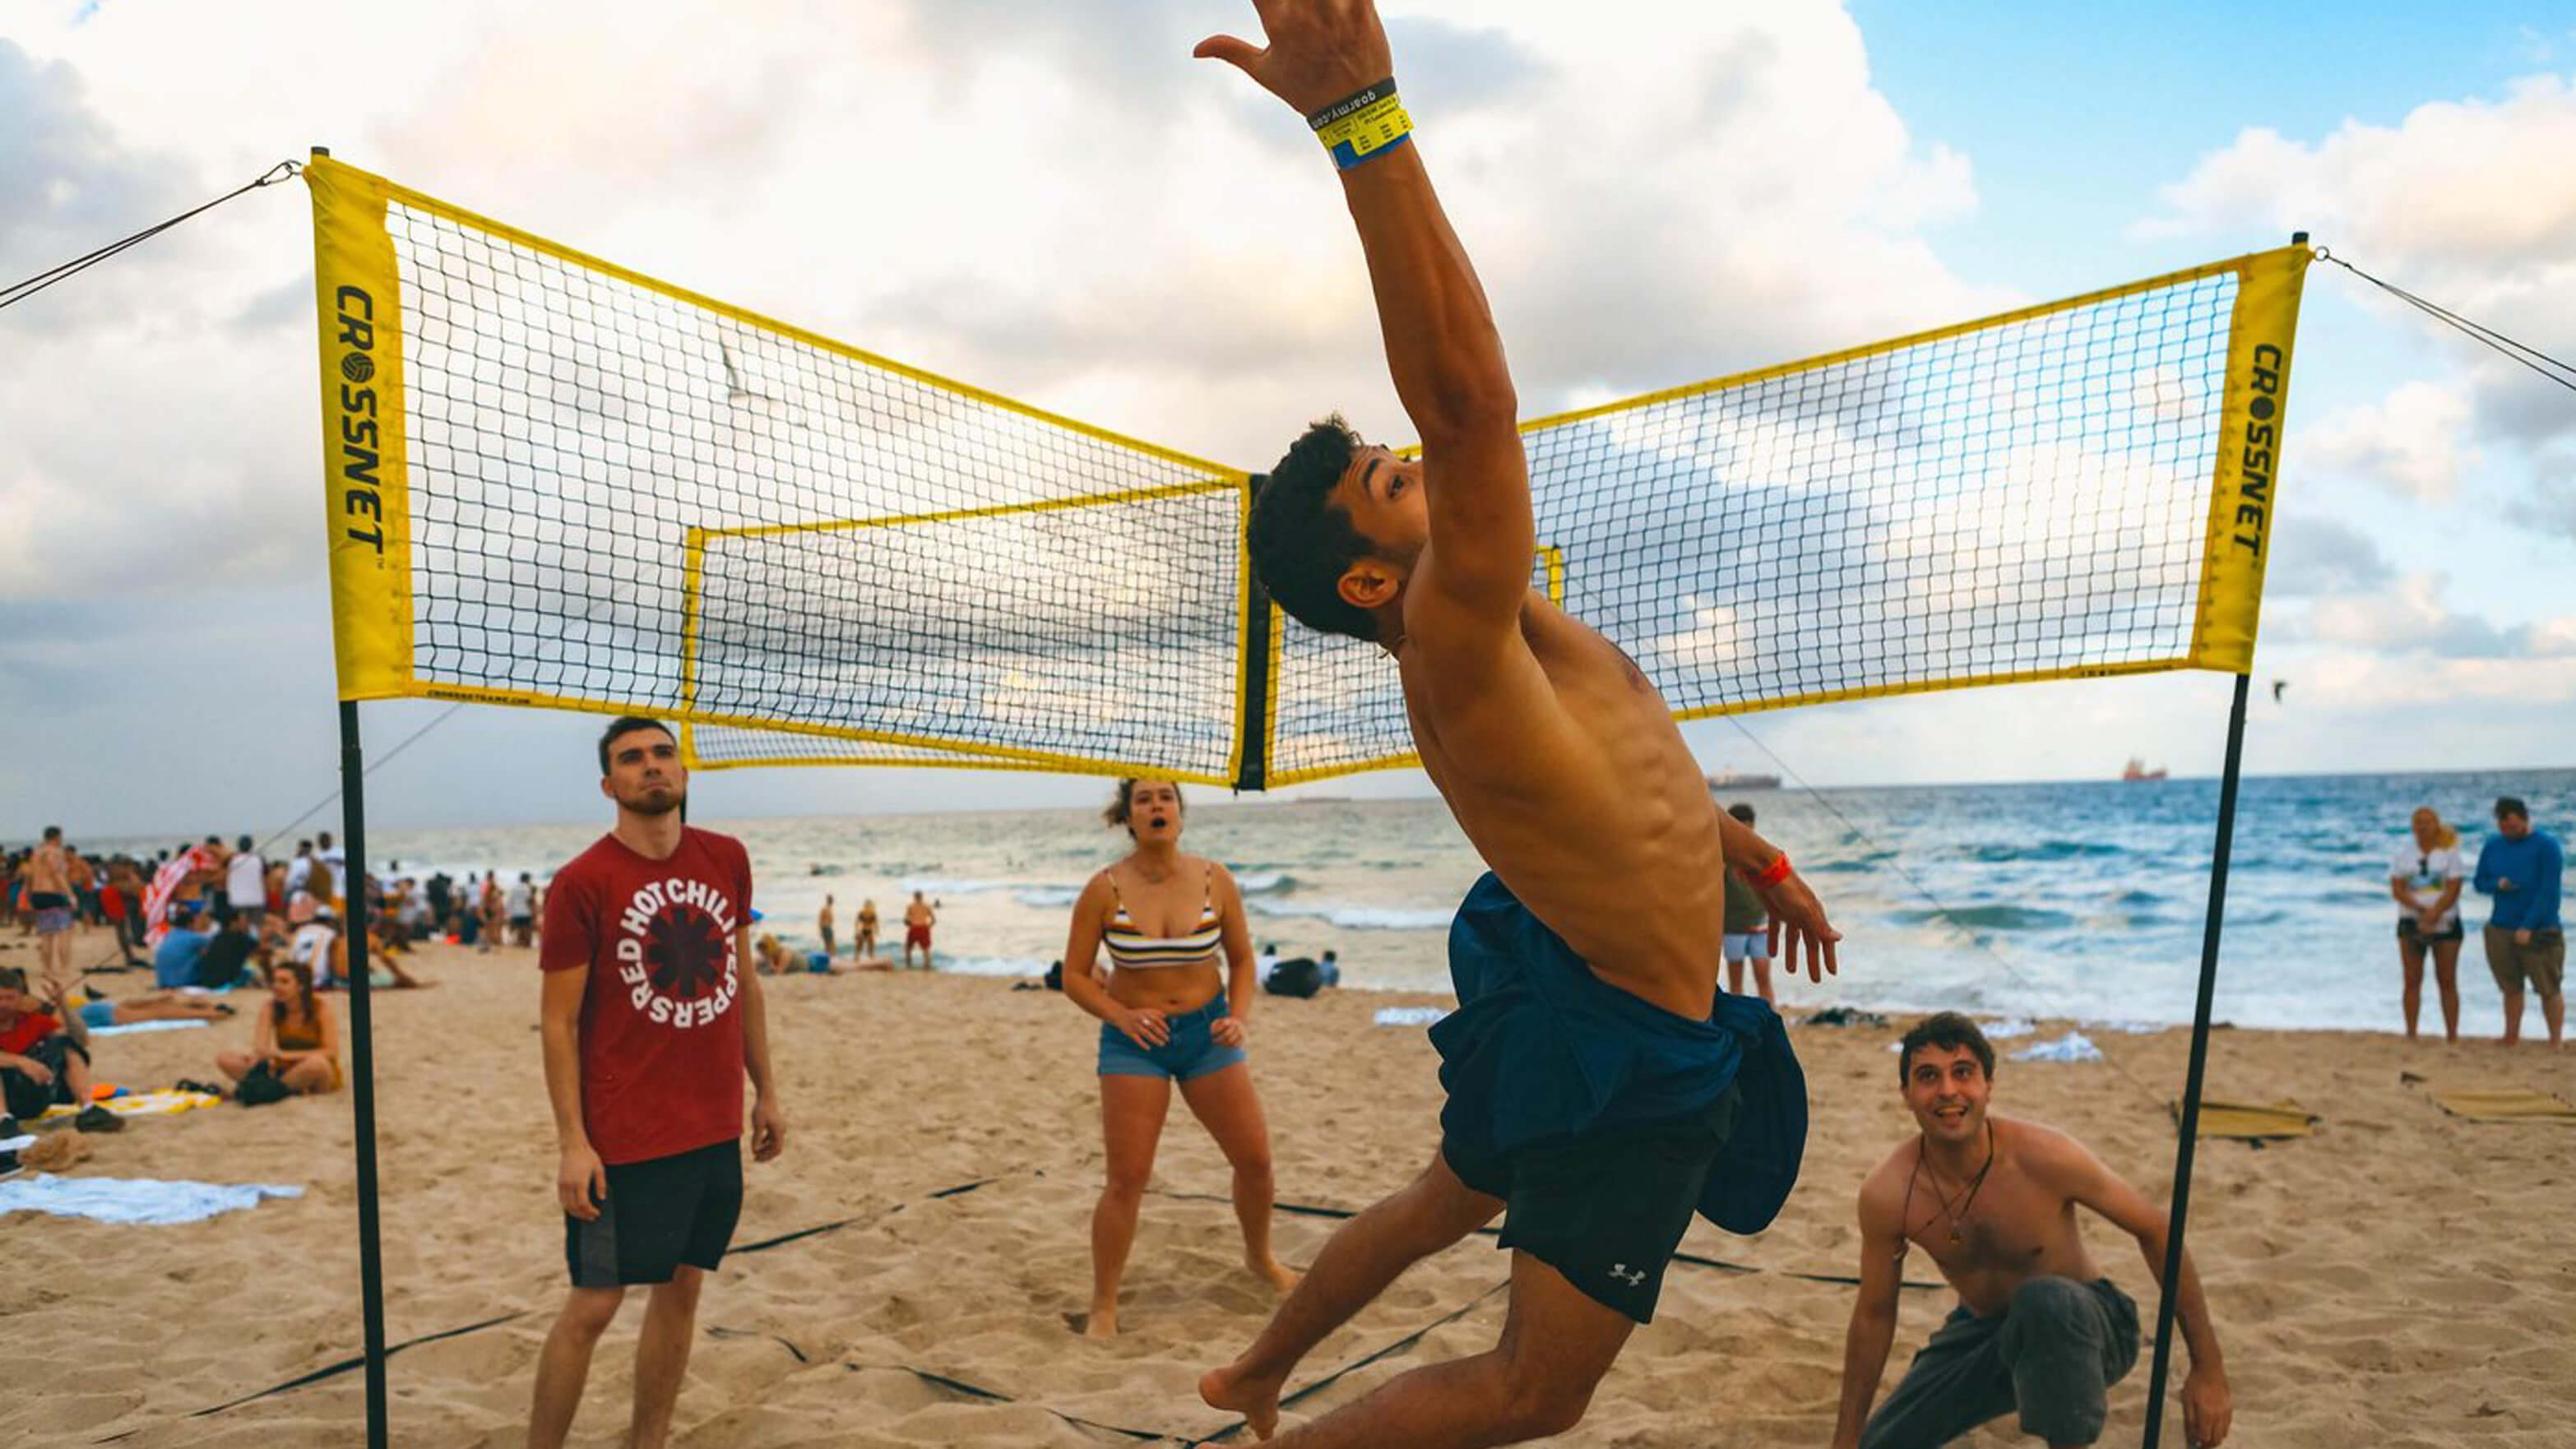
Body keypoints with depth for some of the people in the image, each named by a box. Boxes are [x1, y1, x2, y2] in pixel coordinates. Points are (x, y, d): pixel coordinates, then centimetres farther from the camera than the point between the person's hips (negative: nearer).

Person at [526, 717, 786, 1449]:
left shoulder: (727, 860, 4)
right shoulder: (581, 883, -11)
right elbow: (558, 1021, -9)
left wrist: (765, 1090, 12)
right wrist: (573, 1142, -13)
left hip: (717, 1127, 5)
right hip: (625, 1137, -5)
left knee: (681, 1288, 14)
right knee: (593, 1304, 2)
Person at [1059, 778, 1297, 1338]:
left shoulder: (1216, 880, -6)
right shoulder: (1104, 890, -11)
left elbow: (1241, 960, 6)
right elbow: (1075, 977, -6)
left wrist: (1240, 1019, -10)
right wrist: (1122, 1016, -22)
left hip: (1207, 1034, 3)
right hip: (1134, 1040, -2)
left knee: (1255, 1159, 5)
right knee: (1127, 1180, -8)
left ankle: (1260, 1259, 34)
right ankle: (1103, 1306, 11)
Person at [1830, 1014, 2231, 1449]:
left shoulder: (2044, 1157, -27)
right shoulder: (1886, 1196, -20)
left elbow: (2156, 1231, -13)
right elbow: (1874, 1314, -5)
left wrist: (2208, 1369, -10)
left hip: (2081, 1327, -4)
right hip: (1982, 1332, 4)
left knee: (2044, 1299, -38)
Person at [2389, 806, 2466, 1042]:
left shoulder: (2449, 852, 0)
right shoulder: (2404, 853, 6)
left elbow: (2453, 890, -8)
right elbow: (2397, 889, -2)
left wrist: (2434, 914, -19)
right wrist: (2422, 910, -15)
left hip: (2445, 923, -2)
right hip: (2411, 923, 2)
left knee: (2447, 982, 2)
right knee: (2412, 981, 2)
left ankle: (2452, 1035, 6)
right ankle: (2410, 1034, 5)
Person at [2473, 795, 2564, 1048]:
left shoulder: (2546, 846, -7)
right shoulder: (2492, 845, 7)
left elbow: (2549, 892, -11)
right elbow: (2480, 883, 14)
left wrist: (2528, 927, -16)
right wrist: (2498, 884, -10)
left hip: (2538, 932, -4)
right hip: (2500, 930, 4)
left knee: (2549, 990, -1)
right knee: (2511, 989, 10)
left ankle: (2556, 1043, 7)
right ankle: (2511, 1039, 18)